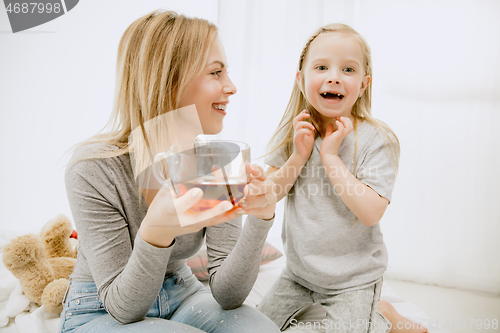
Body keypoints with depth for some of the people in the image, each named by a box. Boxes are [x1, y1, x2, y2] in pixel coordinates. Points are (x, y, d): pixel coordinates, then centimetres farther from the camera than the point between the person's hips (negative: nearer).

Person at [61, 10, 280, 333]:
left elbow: (227, 294, -15)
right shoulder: (94, 169, -24)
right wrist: (155, 233, -40)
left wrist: (260, 220, -32)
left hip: (181, 294, 3)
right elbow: (122, 307, -20)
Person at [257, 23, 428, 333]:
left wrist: (330, 156, -29)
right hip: (299, 269, 5)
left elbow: (371, 213, -27)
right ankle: (312, 302, 34)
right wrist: (299, 156, -21)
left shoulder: (376, 140, -18)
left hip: (354, 276, -4)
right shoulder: (293, 132, -6)